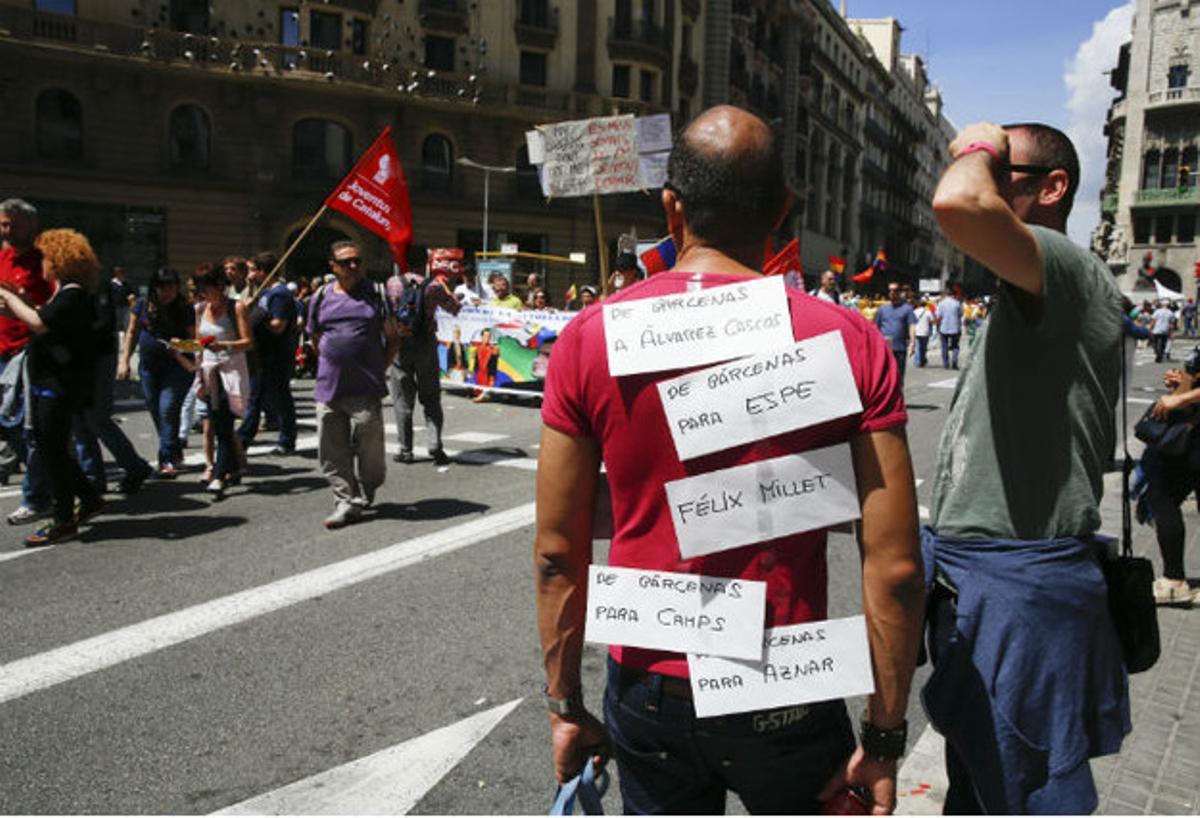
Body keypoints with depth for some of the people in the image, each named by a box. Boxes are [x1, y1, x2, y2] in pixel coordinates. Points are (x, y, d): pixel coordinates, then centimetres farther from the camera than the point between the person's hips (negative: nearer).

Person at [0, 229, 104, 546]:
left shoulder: (73, 294, -15)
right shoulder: (60, 293, 17)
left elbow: (39, 324, -25)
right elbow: (43, 326, 17)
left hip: (62, 386, -10)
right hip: (45, 383, 10)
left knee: (52, 450, -4)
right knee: (49, 448, 14)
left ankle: (64, 521, 5)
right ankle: (90, 498, 26)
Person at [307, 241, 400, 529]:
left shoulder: (376, 294, 3)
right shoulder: (321, 297, 10)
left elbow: (393, 337, 7)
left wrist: (380, 368, 2)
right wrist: (332, 364, 11)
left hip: (365, 388, -3)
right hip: (328, 387, 3)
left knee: (369, 447, 1)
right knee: (332, 451, 3)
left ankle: (364, 496, 23)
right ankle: (346, 501, 13)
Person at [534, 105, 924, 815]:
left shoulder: (589, 338, -9)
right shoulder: (851, 343, -11)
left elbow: (558, 555, -5)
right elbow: (895, 568, -12)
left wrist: (566, 705, 7)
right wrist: (884, 735, 0)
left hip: (647, 696, 1)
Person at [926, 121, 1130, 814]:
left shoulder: (1074, 273, -16)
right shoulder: (1026, 299, 16)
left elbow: (960, 204, -36)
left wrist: (980, 148, -16)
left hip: (1020, 591, -10)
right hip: (973, 585, 10)